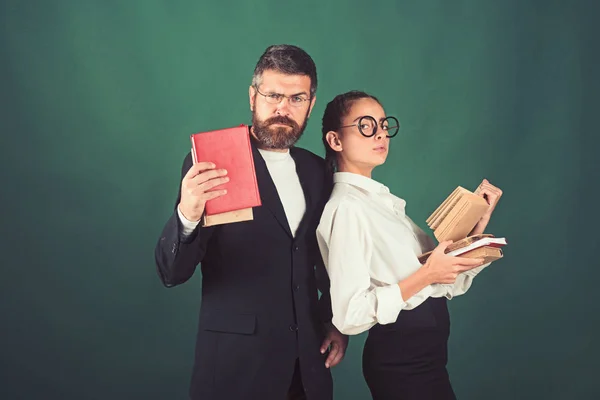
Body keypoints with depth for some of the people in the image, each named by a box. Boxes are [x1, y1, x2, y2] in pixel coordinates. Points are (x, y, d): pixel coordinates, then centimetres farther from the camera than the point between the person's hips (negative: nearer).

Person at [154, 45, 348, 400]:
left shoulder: (317, 171, 6)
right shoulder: (211, 164, -10)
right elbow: (172, 273, -15)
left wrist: (336, 321, 7)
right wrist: (188, 215, -33)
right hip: (237, 362, -5)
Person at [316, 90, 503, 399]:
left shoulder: (381, 199, 10)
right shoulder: (347, 206, -16)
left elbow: (447, 283, 8)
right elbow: (350, 315, -24)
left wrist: (480, 220, -1)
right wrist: (426, 275, -21)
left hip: (422, 352, 9)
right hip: (402, 356, -9)